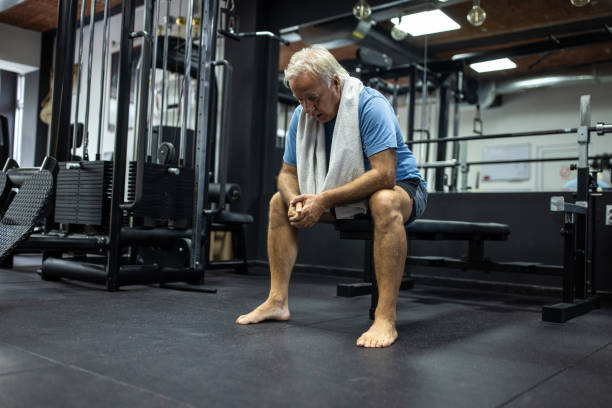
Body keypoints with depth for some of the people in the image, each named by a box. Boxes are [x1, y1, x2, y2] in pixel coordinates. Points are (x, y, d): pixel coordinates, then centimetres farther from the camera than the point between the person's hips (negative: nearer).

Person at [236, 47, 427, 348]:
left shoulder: (370, 105, -25)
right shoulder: (302, 116, -5)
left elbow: (384, 175, -34)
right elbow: (288, 173, 1)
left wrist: (324, 201, -35)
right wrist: (295, 200, -23)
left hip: (400, 186, -6)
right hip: (343, 192, 7)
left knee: (385, 202, -41)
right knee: (279, 201, -3)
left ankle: (385, 318, -39)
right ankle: (277, 301, -4)